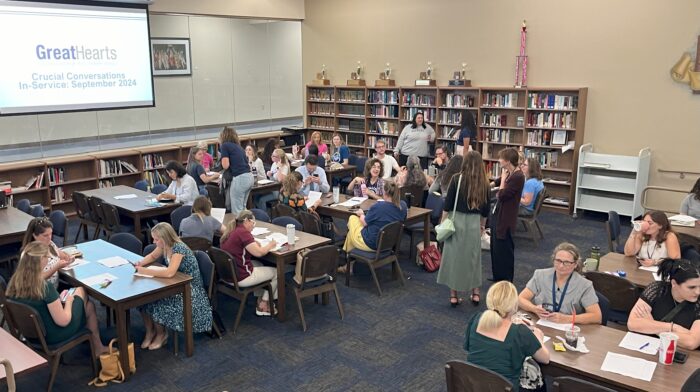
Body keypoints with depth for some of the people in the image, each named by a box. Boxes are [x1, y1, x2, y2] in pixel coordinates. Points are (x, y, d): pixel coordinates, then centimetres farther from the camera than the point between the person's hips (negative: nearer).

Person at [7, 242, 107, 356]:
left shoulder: (14, 282, -12)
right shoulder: (46, 288, -33)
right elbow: (63, 321, -26)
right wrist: (68, 301, -7)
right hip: (52, 336, -7)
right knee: (89, 306, 18)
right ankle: (98, 348, 34)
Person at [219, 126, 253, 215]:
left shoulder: (225, 145, 0)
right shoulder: (238, 146, 22)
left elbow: (225, 165, -8)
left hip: (239, 179, -8)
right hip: (250, 177, 8)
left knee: (236, 210, 0)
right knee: (242, 208, 18)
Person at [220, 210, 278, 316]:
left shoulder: (231, 231, 9)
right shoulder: (243, 232, -19)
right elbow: (259, 252, -22)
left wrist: (254, 243, 3)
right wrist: (270, 245, -4)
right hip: (240, 278, -9)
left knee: (258, 264, 28)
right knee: (277, 272, 7)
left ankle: (259, 299, 26)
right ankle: (263, 306, 18)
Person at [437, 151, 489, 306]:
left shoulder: (456, 178, -7)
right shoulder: (484, 183, 0)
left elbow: (448, 204, -7)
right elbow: (486, 209, 7)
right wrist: (482, 225, 21)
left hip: (457, 220, -2)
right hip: (474, 222, 2)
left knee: (454, 255, 7)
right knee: (473, 256, 16)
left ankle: (453, 295, 11)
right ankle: (476, 292, 23)